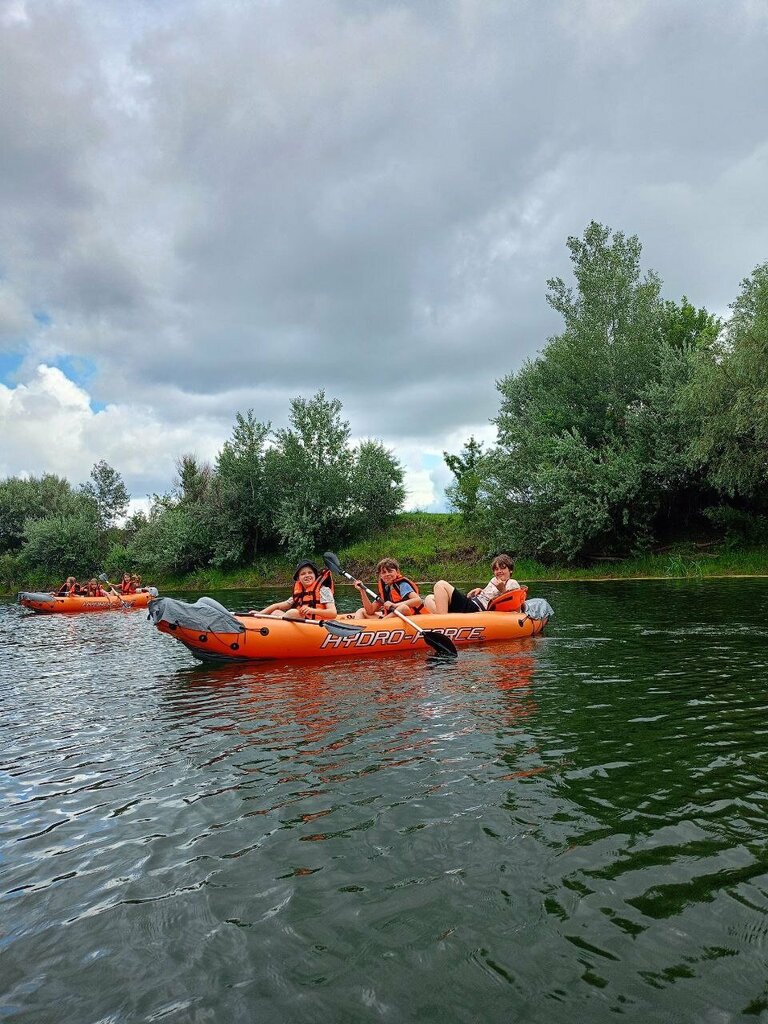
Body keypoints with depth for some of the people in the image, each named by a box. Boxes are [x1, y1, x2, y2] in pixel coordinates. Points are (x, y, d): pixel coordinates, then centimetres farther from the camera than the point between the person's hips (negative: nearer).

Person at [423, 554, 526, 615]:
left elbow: (511, 608, -7)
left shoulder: (513, 584, 0)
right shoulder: (494, 580, 26)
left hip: (473, 610, -10)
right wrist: (480, 590, 14)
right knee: (429, 600, 1)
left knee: (441, 585, -18)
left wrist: (503, 590, -19)